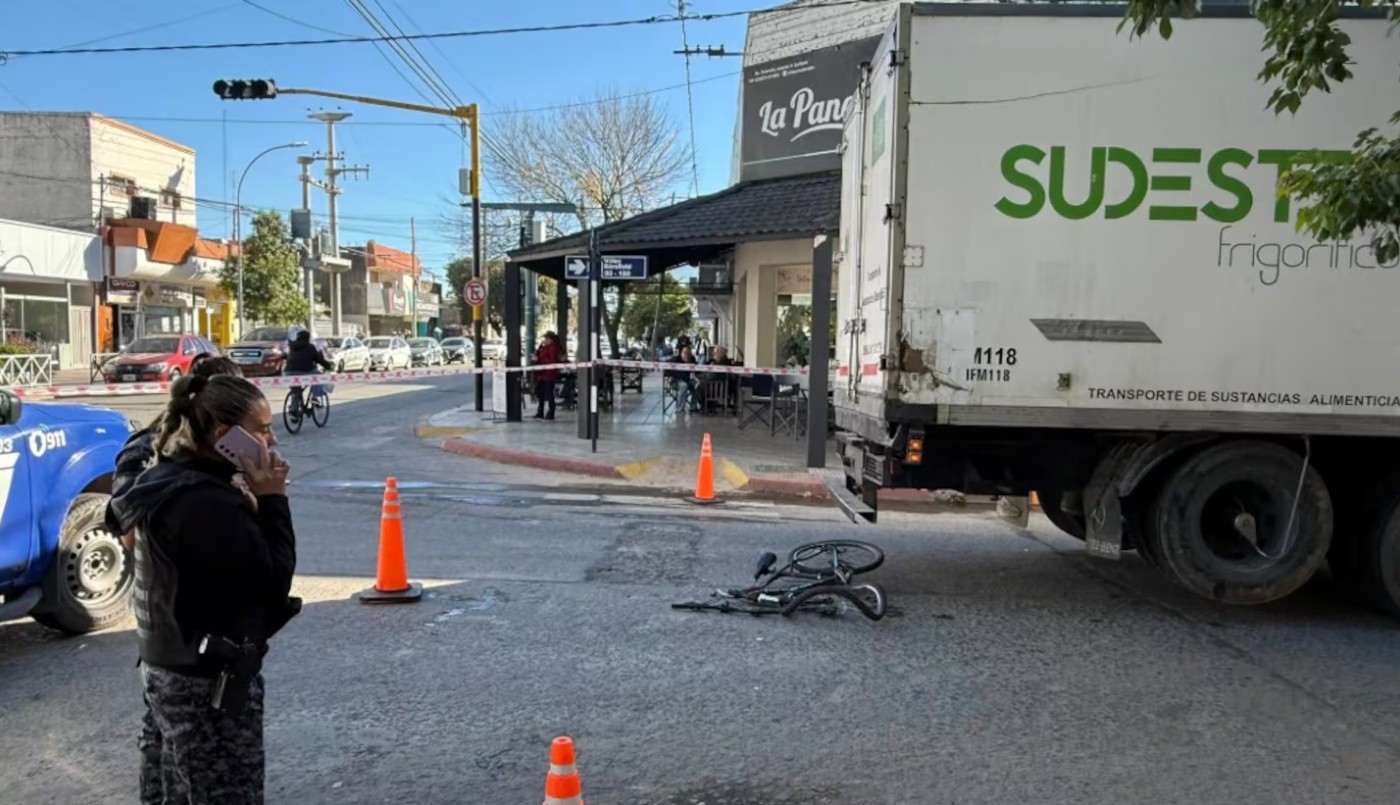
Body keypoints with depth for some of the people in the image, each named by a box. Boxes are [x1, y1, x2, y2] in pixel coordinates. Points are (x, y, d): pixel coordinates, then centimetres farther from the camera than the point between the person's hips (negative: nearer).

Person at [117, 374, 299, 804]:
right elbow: (271, 581, -20)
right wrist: (271, 500, -17)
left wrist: (254, 504, -2)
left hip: (167, 670, 10)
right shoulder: (208, 504, -26)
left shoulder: (167, 483, 5)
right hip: (209, 682, -10)